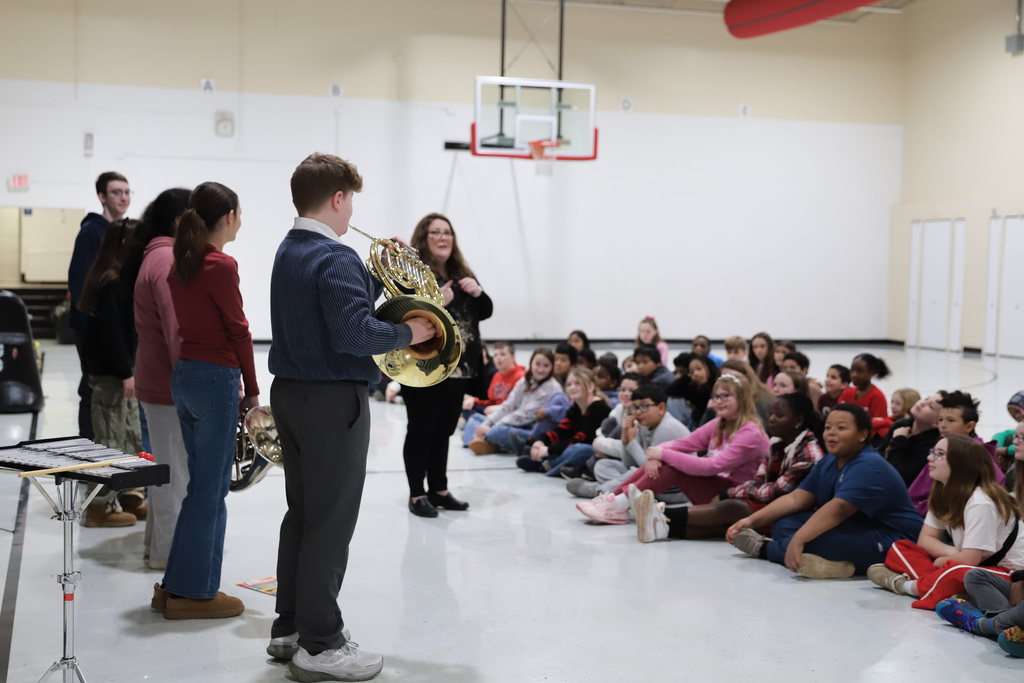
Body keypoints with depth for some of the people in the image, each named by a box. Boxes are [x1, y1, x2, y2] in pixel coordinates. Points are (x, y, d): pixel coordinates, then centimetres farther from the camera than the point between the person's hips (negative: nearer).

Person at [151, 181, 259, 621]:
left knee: (202, 483, 16)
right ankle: (193, 592, 8)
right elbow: (238, 330, -11)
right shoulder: (221, 265, -14)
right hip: (216, 377, -9)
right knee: (210, 488, 0)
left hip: (183, 372, 9)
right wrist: (252, 388, -3)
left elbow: (183, 323, 12)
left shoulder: (182, 263, 10)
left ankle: (175, 585, 23)